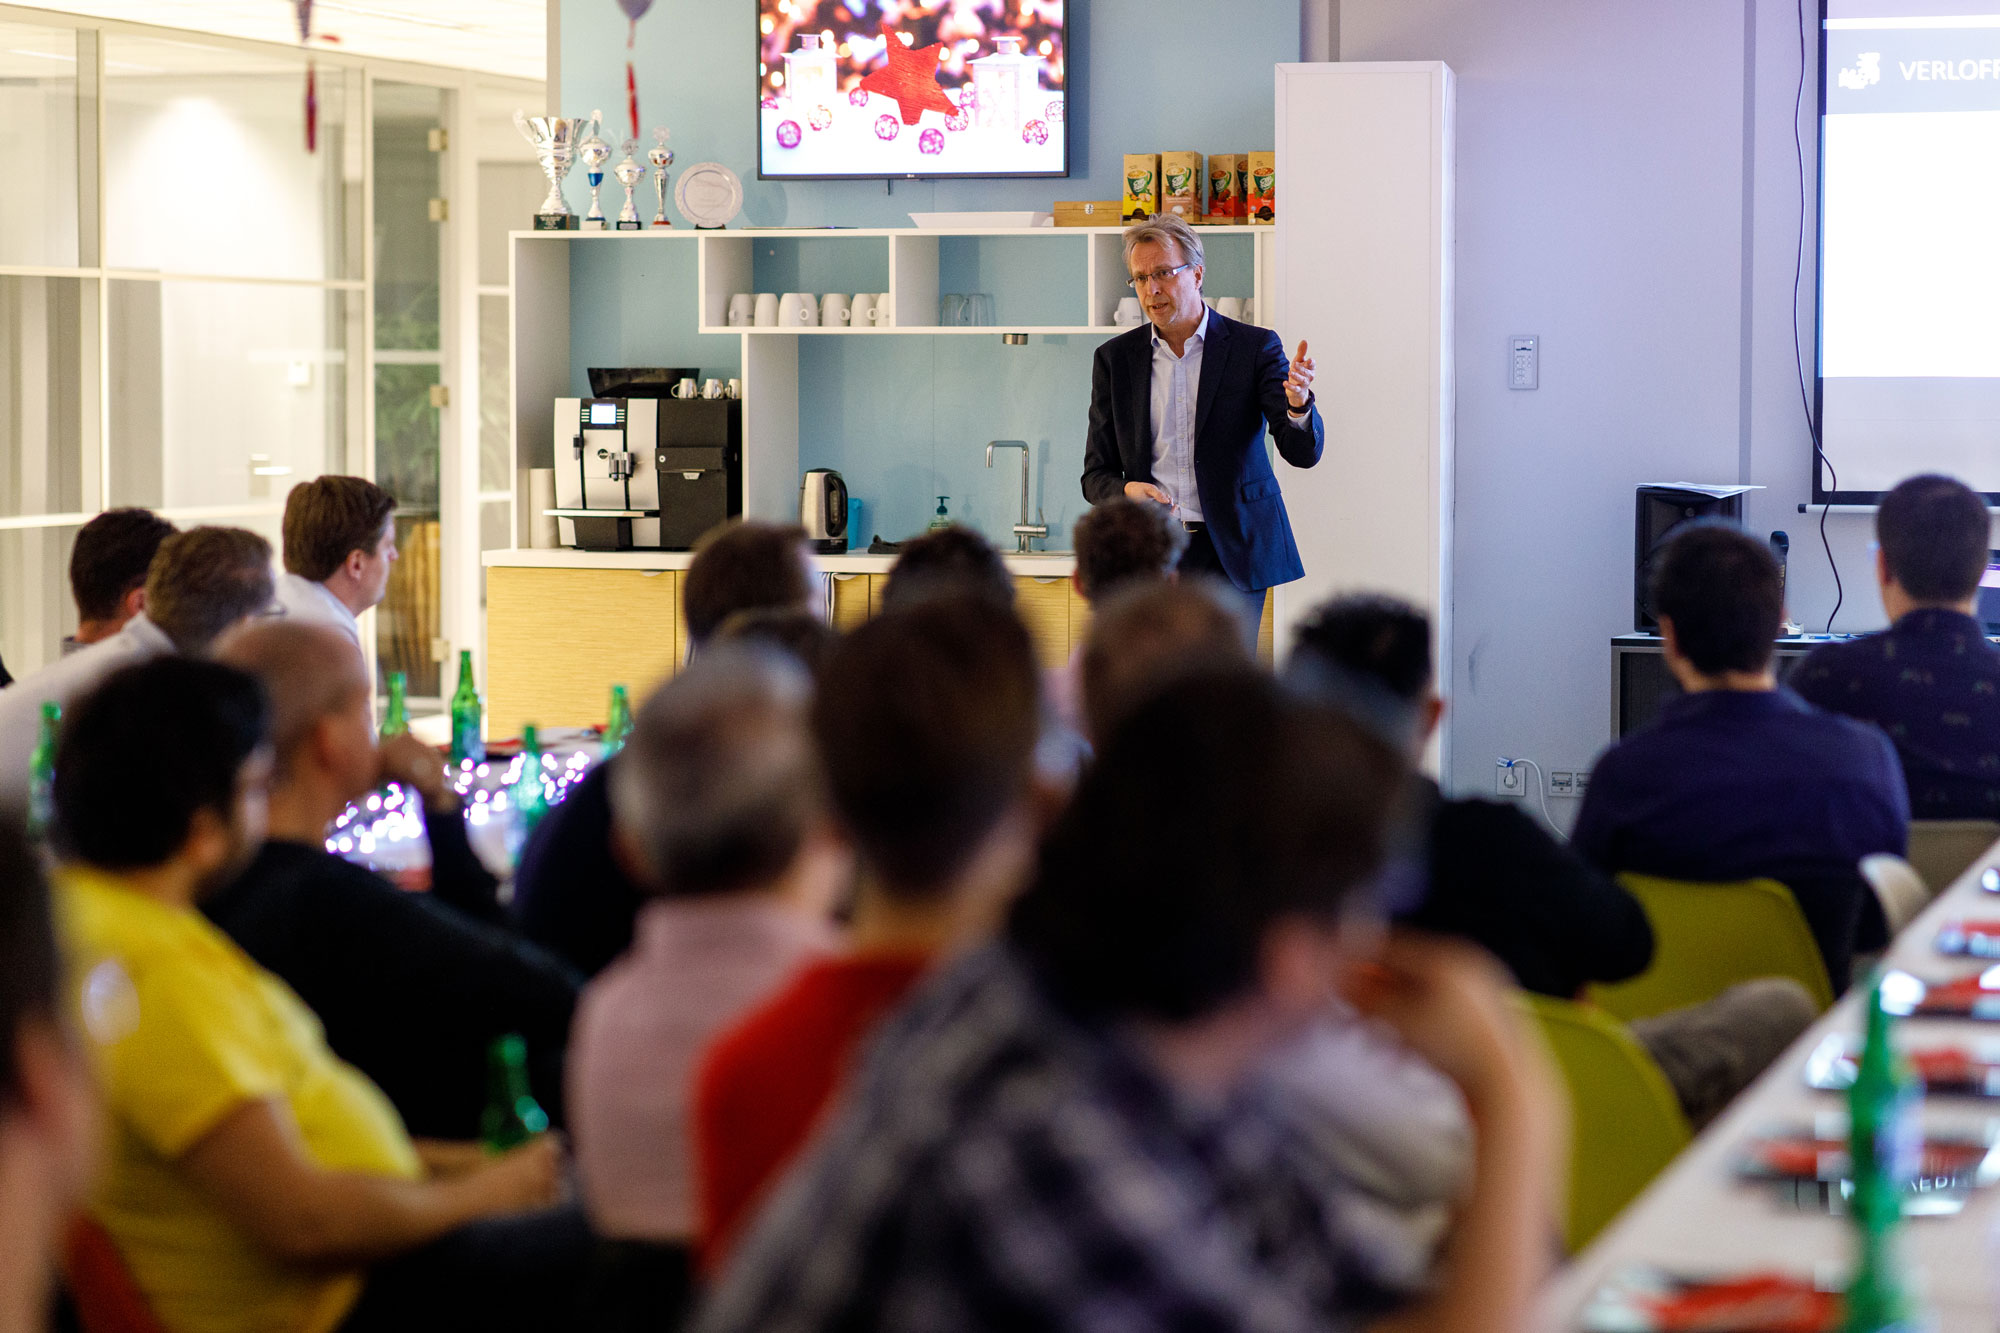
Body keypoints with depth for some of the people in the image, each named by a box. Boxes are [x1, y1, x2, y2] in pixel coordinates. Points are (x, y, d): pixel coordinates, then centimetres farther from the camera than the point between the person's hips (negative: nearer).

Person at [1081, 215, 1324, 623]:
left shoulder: (1253, 347, 0)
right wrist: (1127, 491, -15)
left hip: (1232, 556, -1)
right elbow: (1096, 476, 9)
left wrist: (1298, 405, -31)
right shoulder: (1115, 358, 7)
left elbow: (1303, 452, -8)